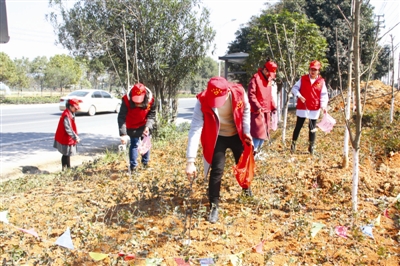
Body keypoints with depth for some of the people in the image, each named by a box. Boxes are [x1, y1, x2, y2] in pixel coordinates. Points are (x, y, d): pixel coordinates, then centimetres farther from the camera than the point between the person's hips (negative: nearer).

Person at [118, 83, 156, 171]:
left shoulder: (150, 99, -25)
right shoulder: (126, 100, -32)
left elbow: (152, 114, -11)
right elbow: (121, 117, -31)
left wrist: (148, 126, -27)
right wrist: (123, 134, -39)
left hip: (145, 126, 3)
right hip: (132, 127, -3)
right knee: (134, 144, -3)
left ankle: (145, 163, 30)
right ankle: (133, 166, 8)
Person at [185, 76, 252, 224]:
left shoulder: (239, 92, -26)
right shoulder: (203, 101, -32)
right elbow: (195, 129, -36)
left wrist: (246, 132, -6)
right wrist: (191, 160, -41)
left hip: (237, 134, 3)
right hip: (217, 138, -2)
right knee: (217, 170, -8)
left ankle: (246, 187, 49)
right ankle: (214, 206, 8)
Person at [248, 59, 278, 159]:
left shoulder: (270, 80, 15)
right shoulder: (255, 78, -10)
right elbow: (251, 94, -17)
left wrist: (273, 107, 12)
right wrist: (257, 107, -21)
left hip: (266, 110, 8)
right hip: (257, 111, -8)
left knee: (264, 132, 12)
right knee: (258, 131, -12)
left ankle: (258, 151, 23)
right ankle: (253, 152, -5)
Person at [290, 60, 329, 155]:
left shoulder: (321, 81, 1)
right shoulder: (303, 79, 1)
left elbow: (324, 95, 0)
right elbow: (294, 88, 0)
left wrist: (323, 106, -12)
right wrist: (299, 95, -19)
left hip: (314, 109, 1)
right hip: (302, 107, -1)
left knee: (312, 128, 8)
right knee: (298, 126, 5)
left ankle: (311, 146, 20)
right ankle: (293, 144, 17)